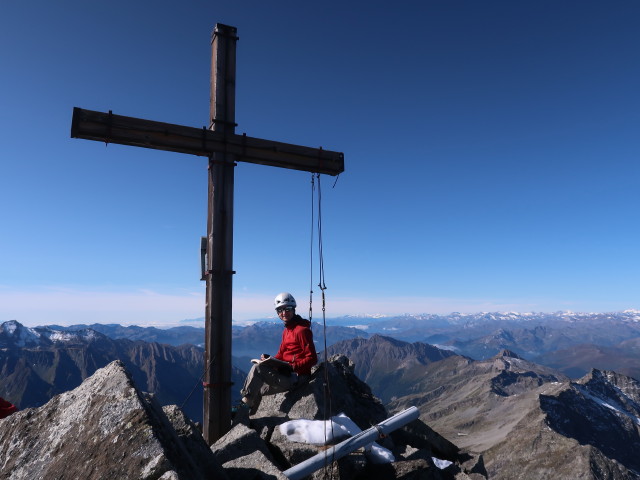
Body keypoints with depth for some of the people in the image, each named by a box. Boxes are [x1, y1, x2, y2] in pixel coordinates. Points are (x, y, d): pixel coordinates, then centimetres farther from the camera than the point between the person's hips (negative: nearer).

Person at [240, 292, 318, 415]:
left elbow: (312, 358, -17)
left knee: (257, 368, -19)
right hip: (286, 374, 9)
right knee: (257, 389, 10)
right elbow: (281, 355, 16)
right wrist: (269, 359, -5)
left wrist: (292, 367, -25)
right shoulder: (286, 330, 16)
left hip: (296, 377, -9)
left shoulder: (302, 330, -13)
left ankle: (245, 401, -12)